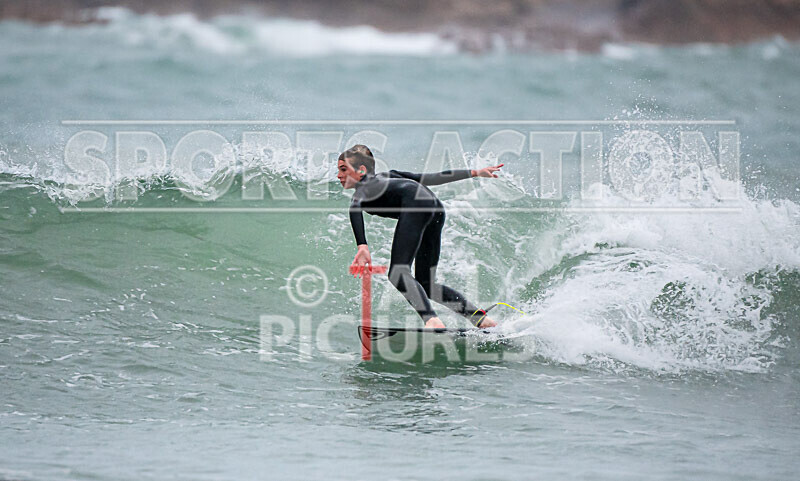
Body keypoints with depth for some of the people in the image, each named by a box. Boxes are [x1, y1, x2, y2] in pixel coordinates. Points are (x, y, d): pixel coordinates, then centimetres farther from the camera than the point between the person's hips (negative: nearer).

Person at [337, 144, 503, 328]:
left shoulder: (361, 190, 15)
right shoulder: (385, 176, 36)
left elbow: (355, 209, -10)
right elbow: (429, 178, 35)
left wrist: (362, 246, -24)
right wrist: (474, 173, 39)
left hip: (416, 203, -8)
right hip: (436, 209, 8)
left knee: (398, 274, -19)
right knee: (426, 285, 13)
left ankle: (432, 320, -42)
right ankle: (480, 318, 6)